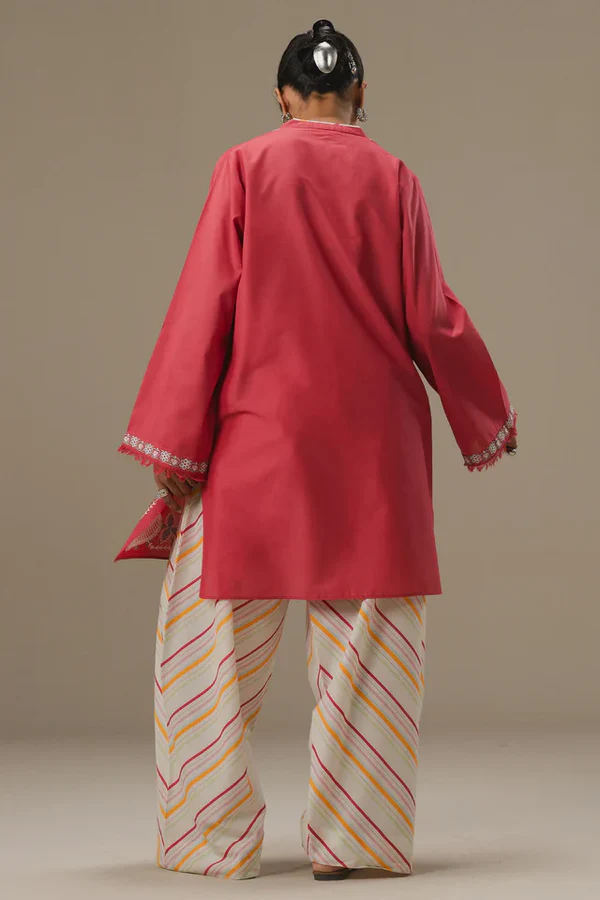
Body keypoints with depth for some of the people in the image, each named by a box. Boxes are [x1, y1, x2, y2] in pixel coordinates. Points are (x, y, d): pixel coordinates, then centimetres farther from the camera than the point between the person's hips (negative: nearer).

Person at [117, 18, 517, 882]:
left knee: (216, 632, 8)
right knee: (368, 645, 7)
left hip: (262, 433, -1)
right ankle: (353, 837, 8)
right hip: (373, 441, 1)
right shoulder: (392, 179, 2)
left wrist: (176, 453, -2)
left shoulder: (246, 168, -2)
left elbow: (204, 309, -5)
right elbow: (431, 318, 1)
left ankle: (215, 836, 10)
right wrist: (491, 417, 16)